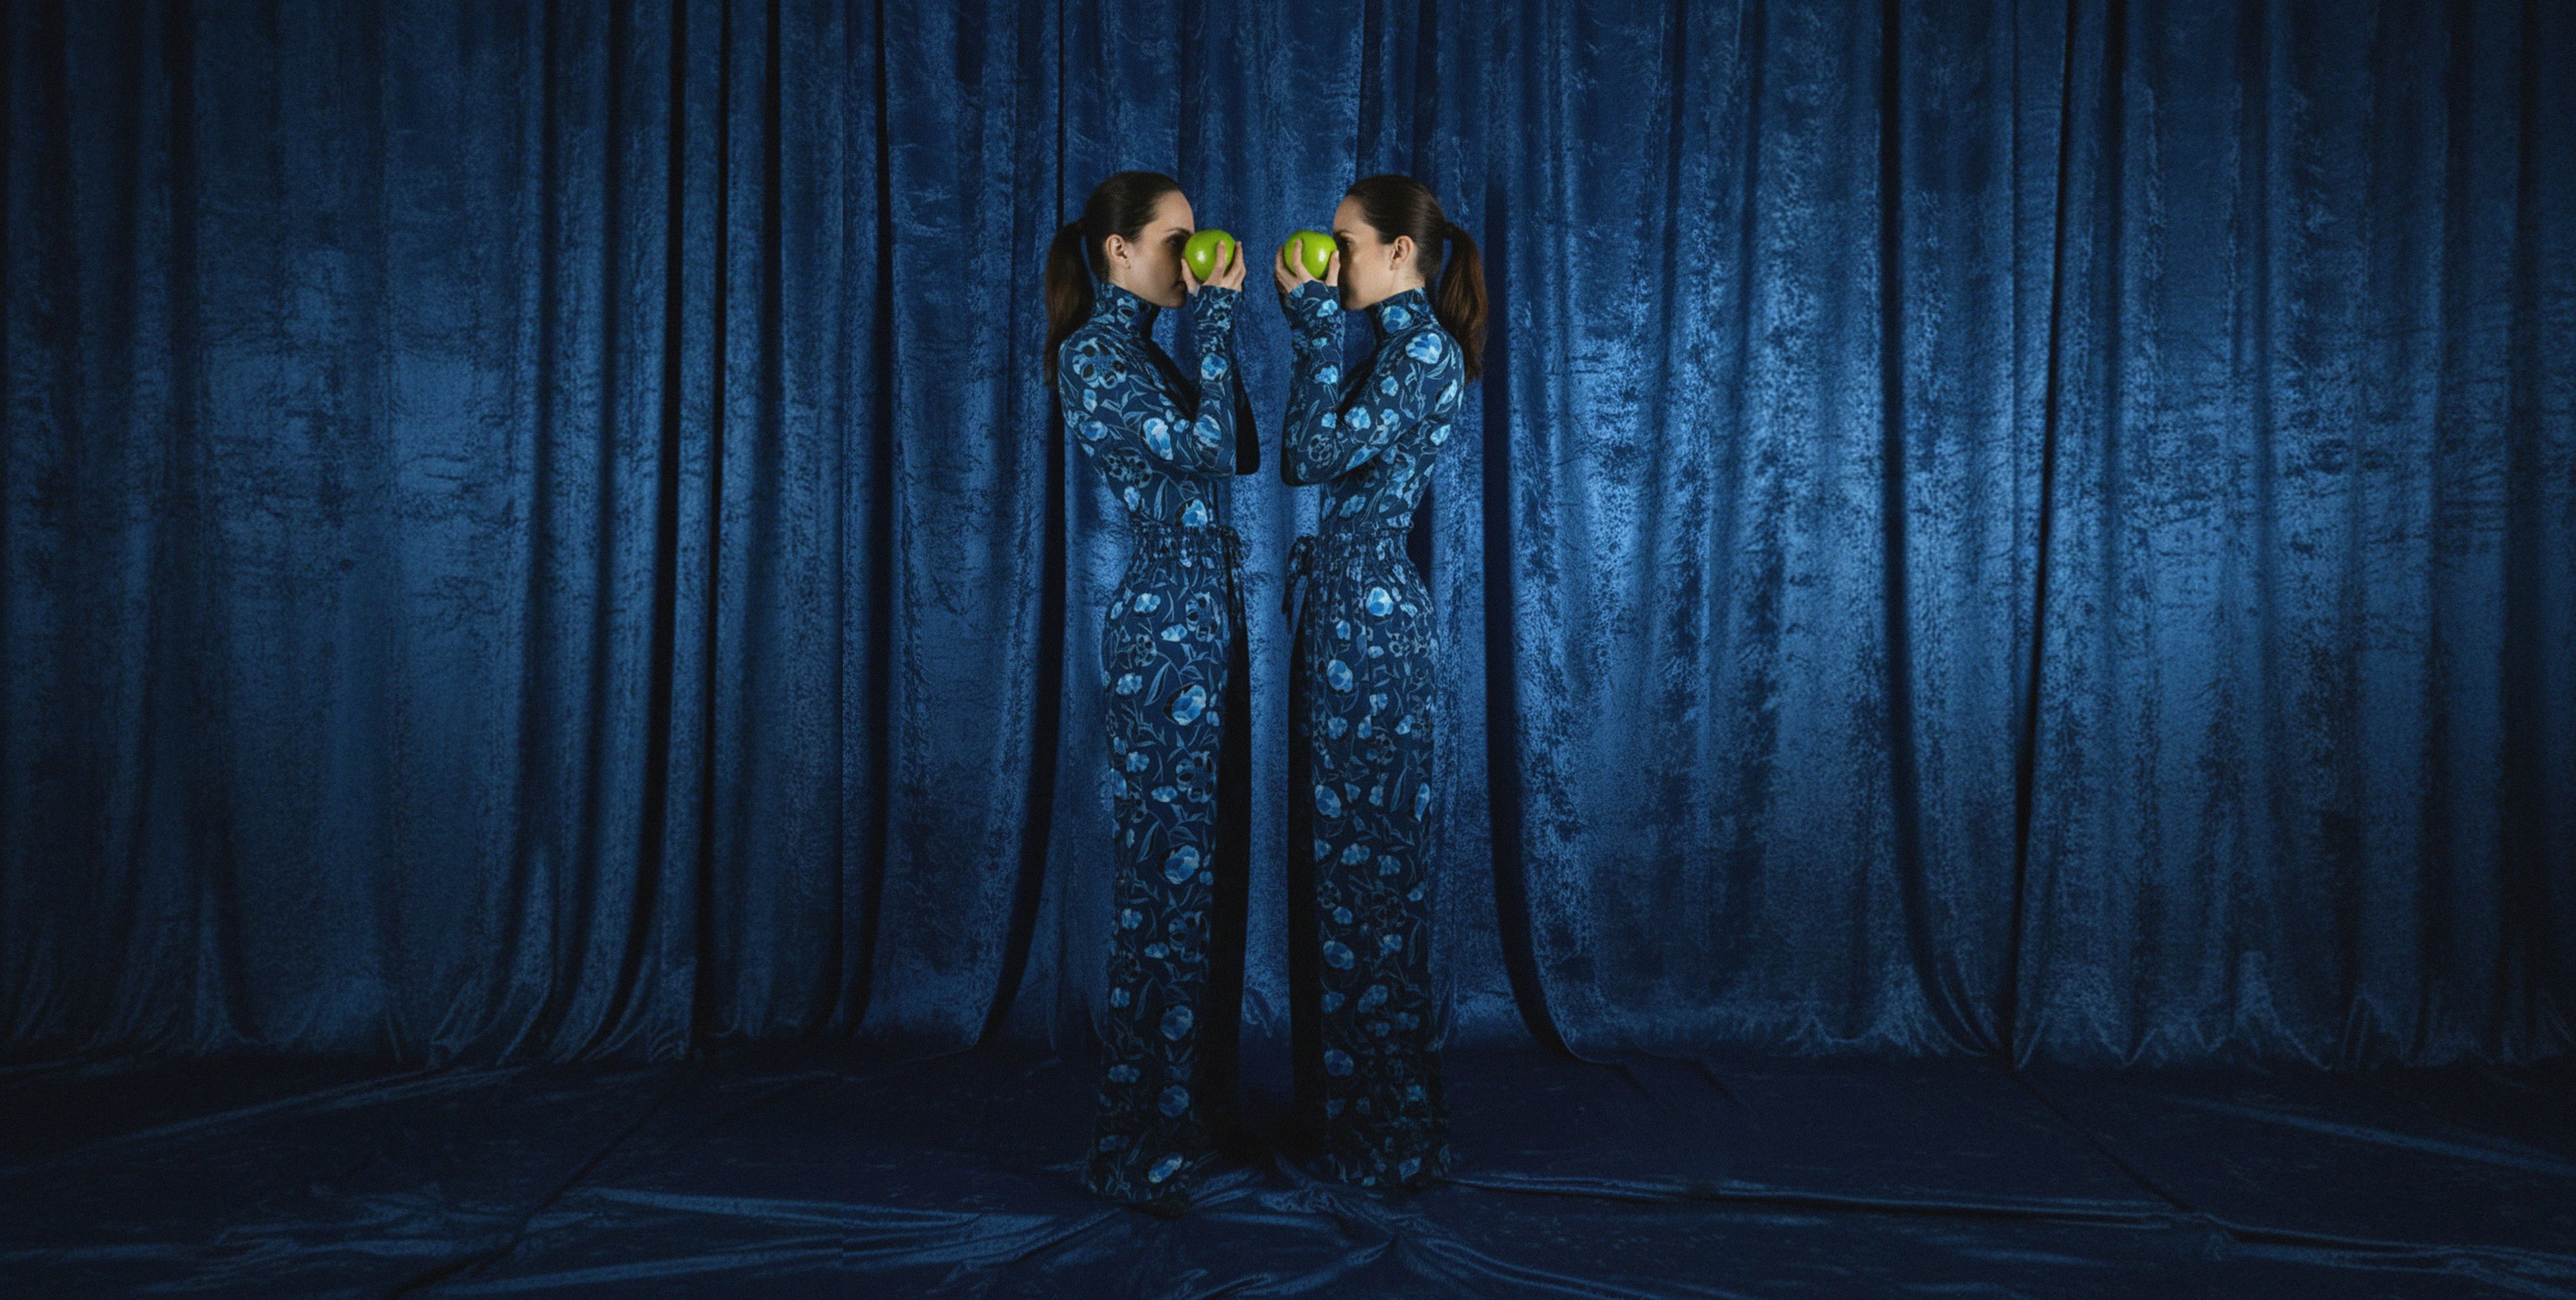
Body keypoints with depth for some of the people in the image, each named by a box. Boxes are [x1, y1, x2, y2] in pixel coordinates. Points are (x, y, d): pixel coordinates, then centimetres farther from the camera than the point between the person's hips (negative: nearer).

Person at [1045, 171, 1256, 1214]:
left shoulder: (1146, 349, 18)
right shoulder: (1092, 356, -10)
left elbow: (1242, 453, 16)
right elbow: (1204, 451, -19)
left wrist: (1217, 326, 11)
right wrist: (1214, 322, -10)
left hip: (1206, 625, 10)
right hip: (1162, 629, -10)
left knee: (1213, 861, 13)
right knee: (1167, 867, -6)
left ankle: (1202, 1098, 25)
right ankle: (1141, 1146, 3)